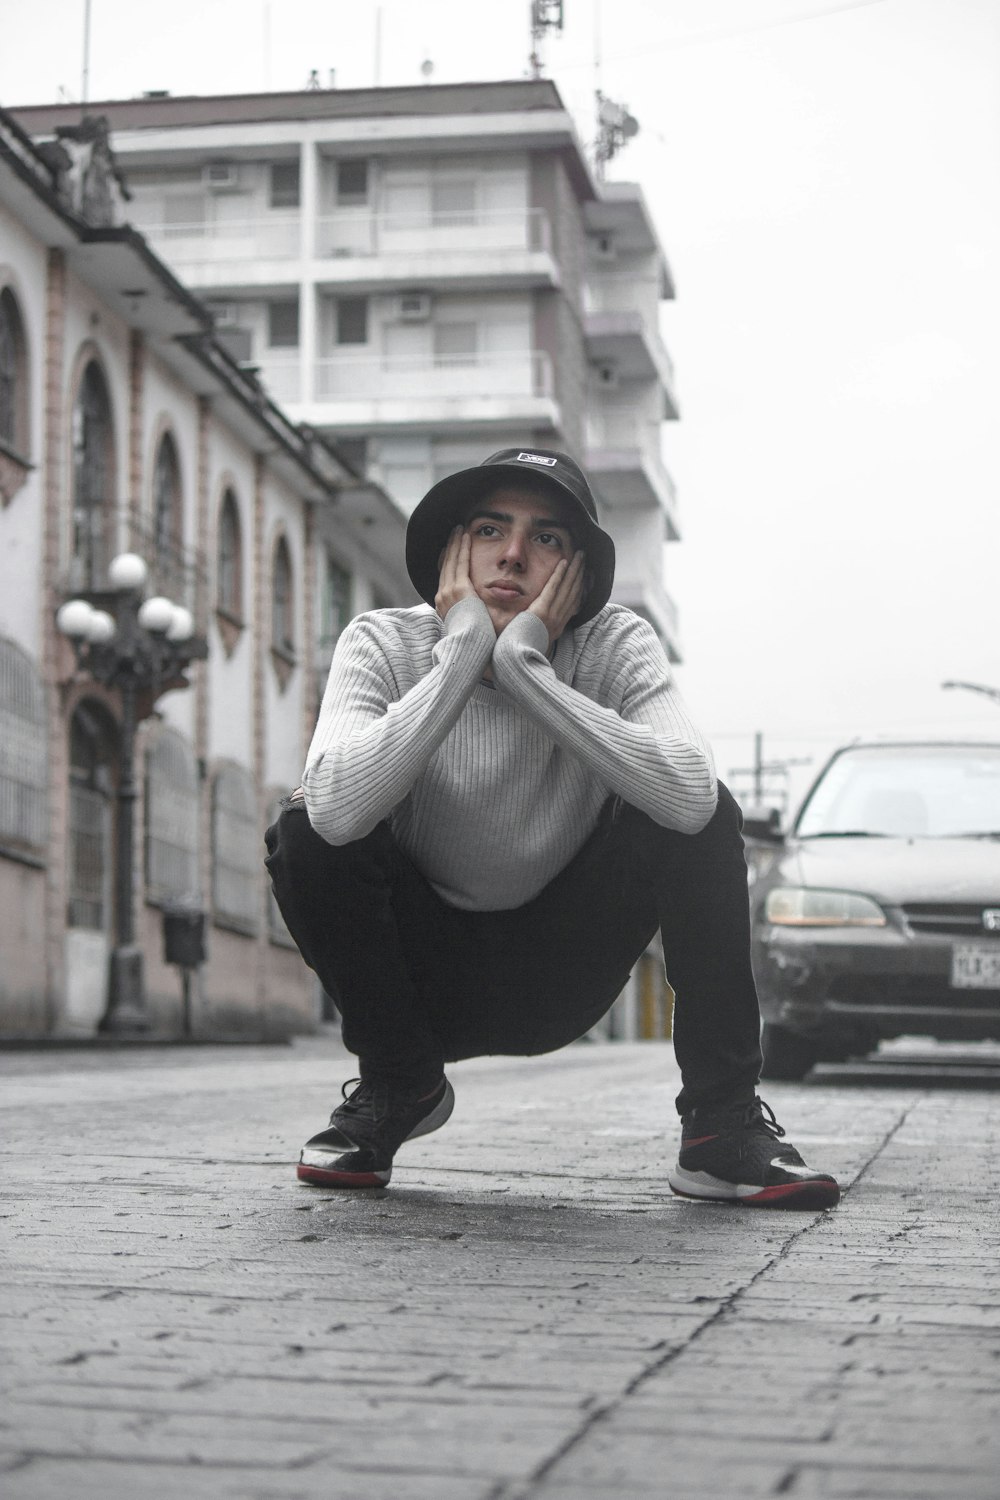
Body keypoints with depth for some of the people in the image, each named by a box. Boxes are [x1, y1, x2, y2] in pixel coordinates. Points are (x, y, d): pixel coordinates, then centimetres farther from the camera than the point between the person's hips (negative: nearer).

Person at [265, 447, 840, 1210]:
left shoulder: (616, 647, -16)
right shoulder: (384, 645, -17)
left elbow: (688, 796, -38)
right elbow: (340, 810, -37)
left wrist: (524, 663, -35)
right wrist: (463, 650, -34)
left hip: (560, 978, 0)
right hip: (426, 969, 0)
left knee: (704, 814, -23)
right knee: (305, 832, -26)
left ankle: (722, 1122, -10)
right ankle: (399, 1084, 1)